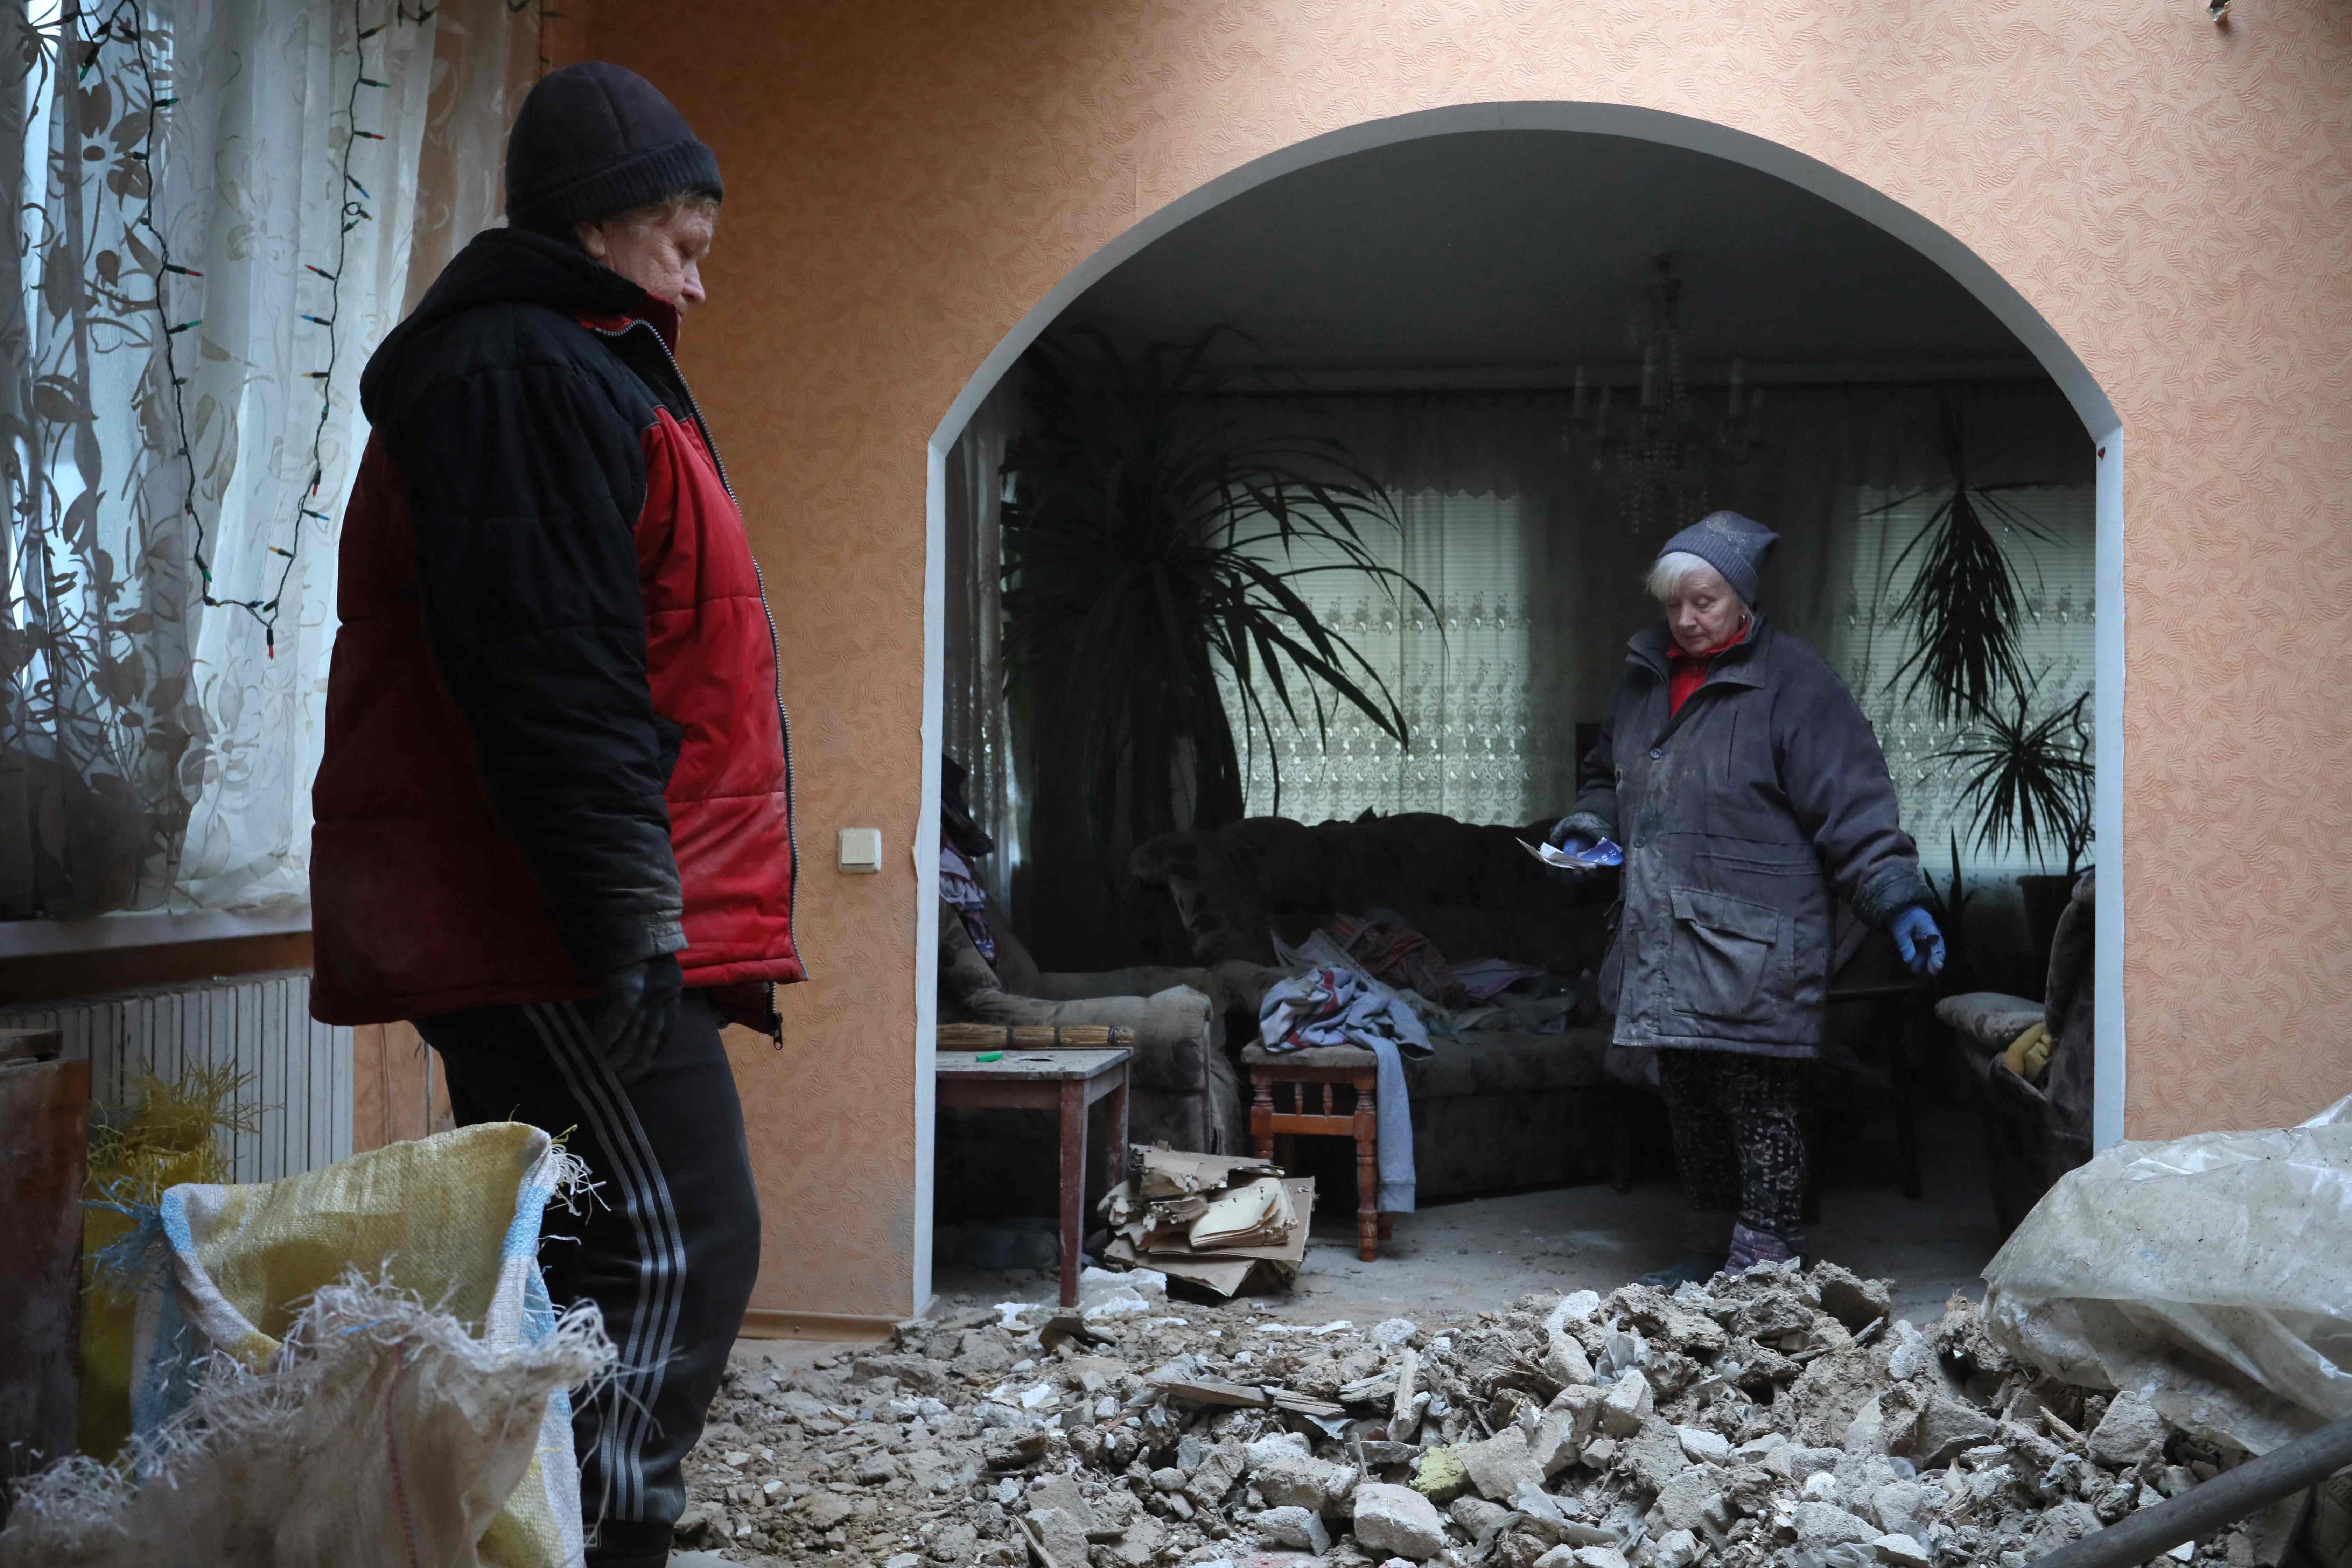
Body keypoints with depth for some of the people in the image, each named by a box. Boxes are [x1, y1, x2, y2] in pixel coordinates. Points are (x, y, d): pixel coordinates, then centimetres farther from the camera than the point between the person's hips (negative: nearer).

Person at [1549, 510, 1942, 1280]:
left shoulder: (1792, 683, -7)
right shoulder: (1646, 677, 14)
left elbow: (1855, 810, -11)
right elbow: (1608, 774, 30)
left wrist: (1900, 900, -20)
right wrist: (1591, 821, 10)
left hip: (1752, 954, -7)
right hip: (1663, 947, 7)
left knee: (1761, 1108, -6)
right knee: (1689, 1102, 15)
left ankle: (1765, 1265, 1)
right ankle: (1717, 1242, 27)